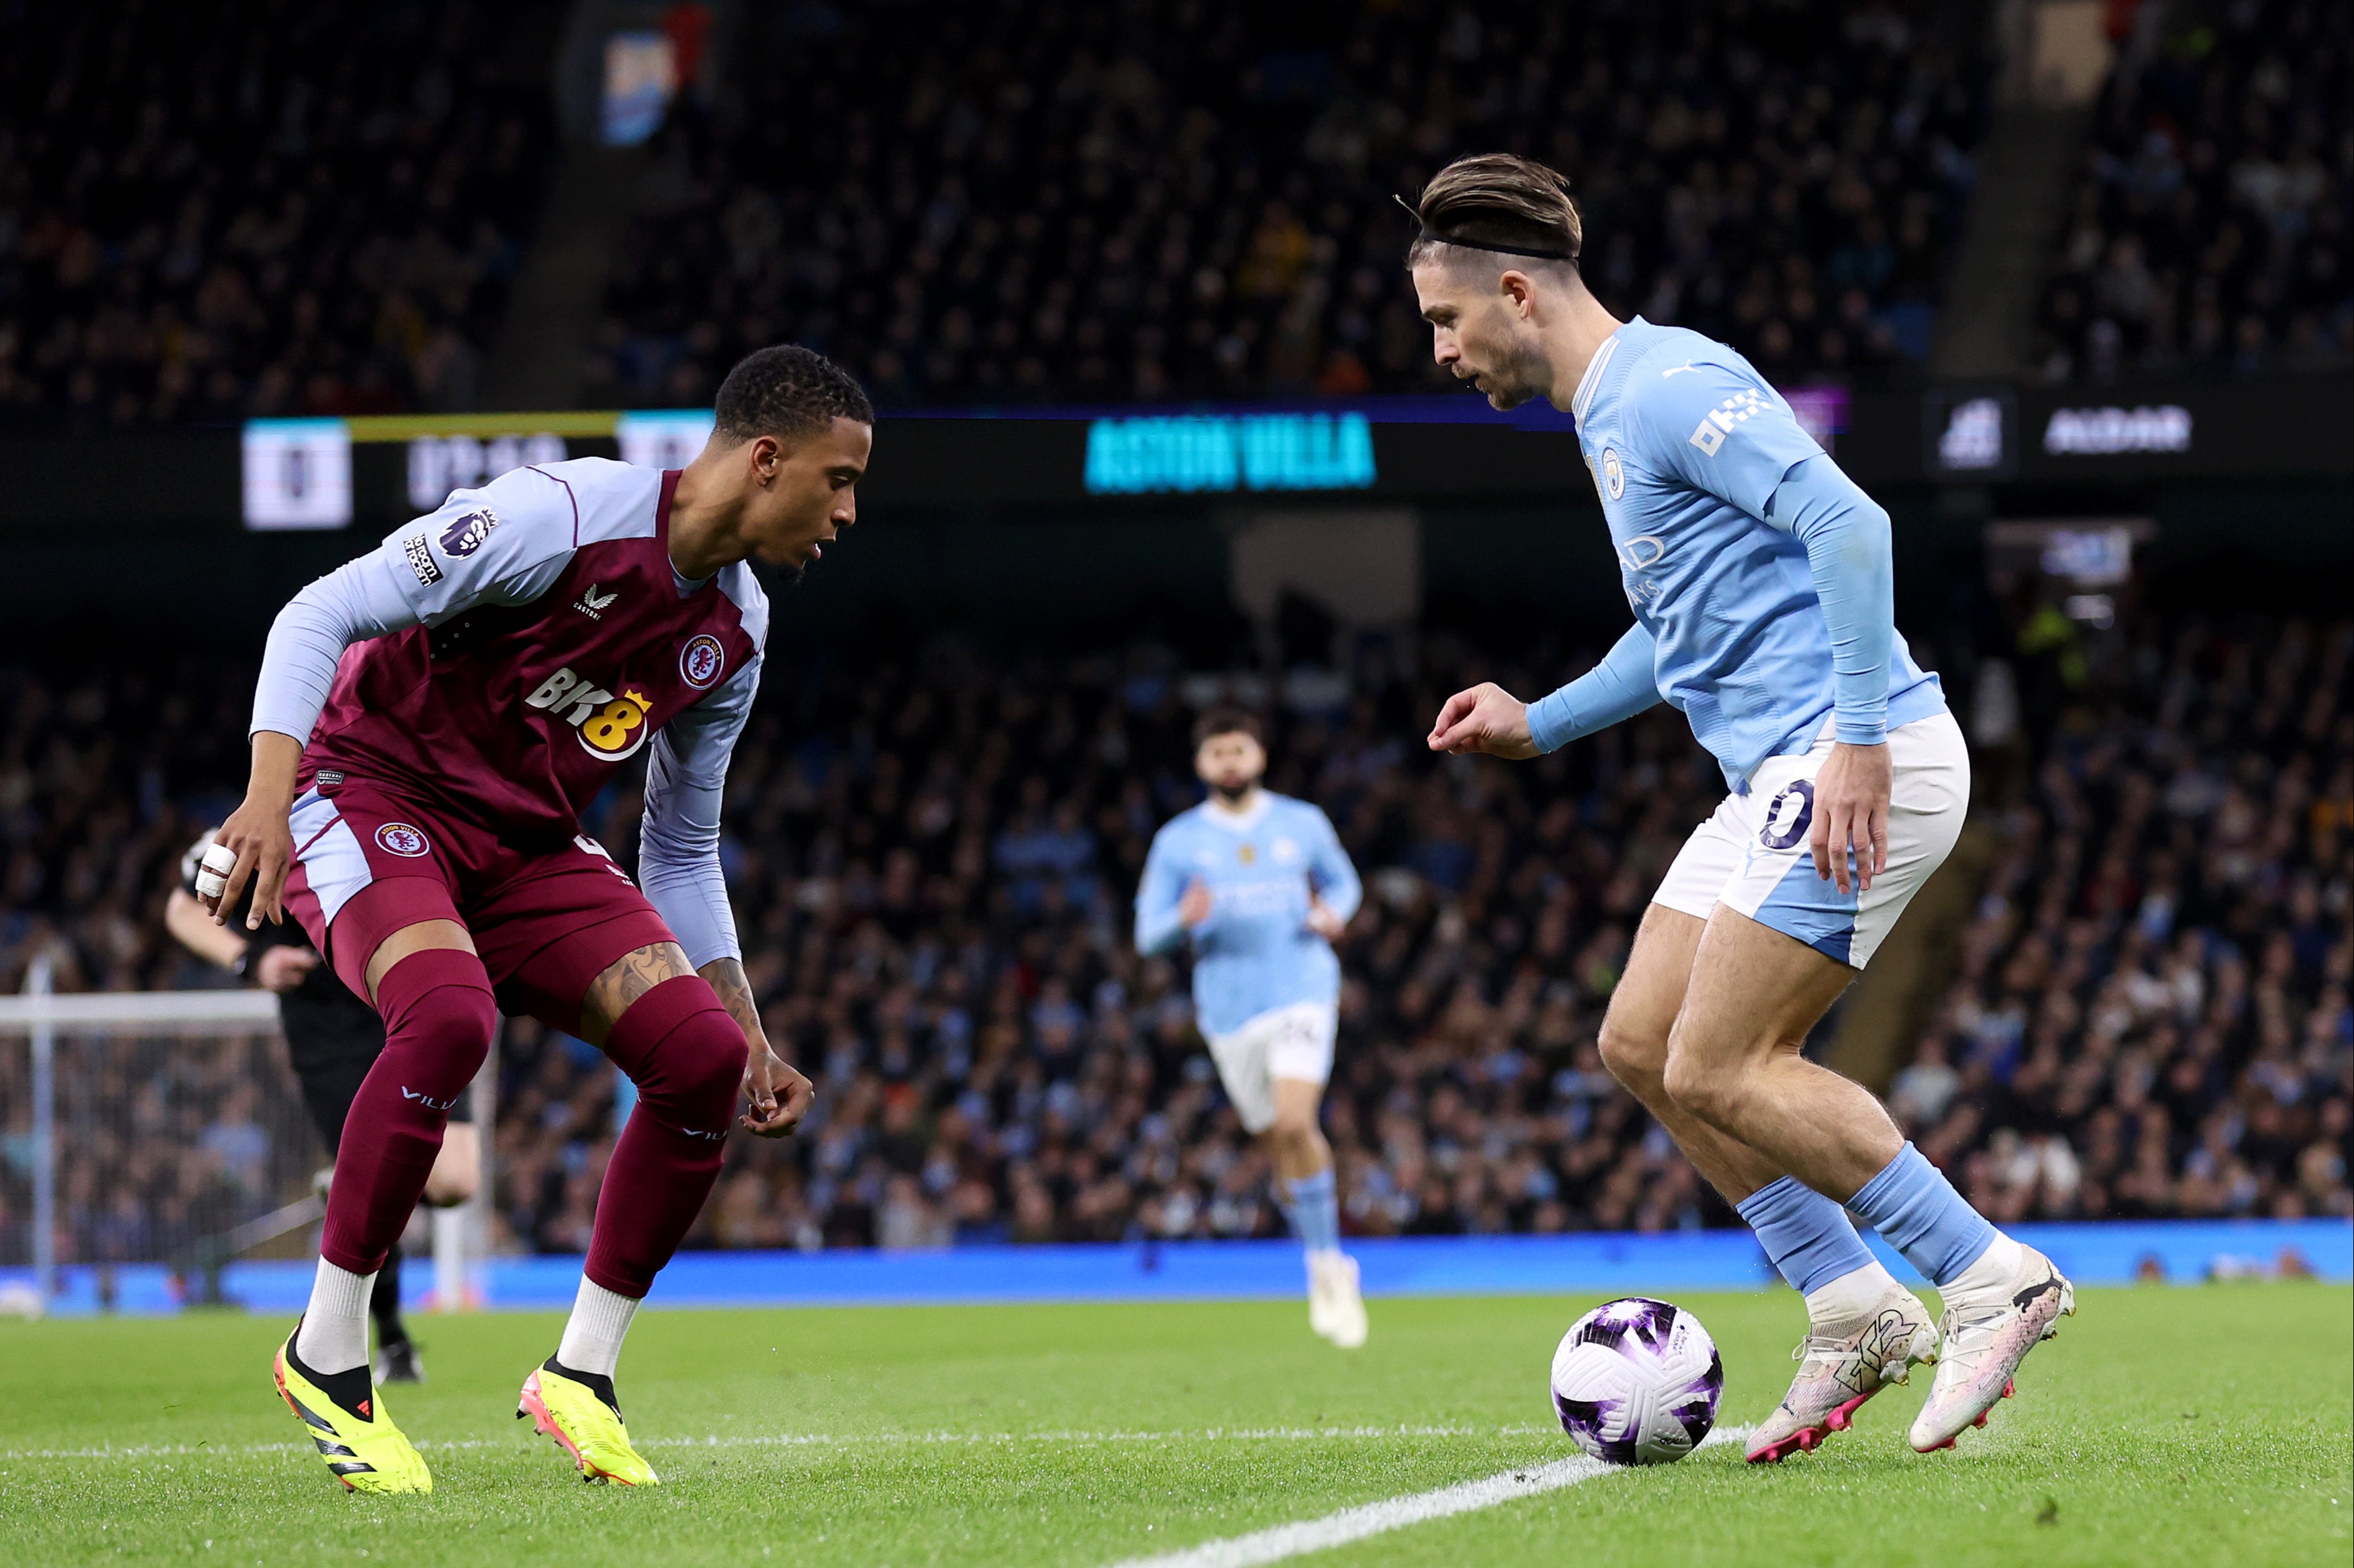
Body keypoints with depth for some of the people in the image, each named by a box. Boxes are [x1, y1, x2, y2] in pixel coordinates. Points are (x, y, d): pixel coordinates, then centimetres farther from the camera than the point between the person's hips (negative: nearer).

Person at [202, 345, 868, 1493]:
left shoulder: (734, 634, 4)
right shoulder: (560, 517, -21)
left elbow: (681, 858, 16)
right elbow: (320, 613, -20)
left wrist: (750, 1039, 11)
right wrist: (269, 795, -33)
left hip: (528, 843, 7)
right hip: (370, 791, -7)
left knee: (705, 1055, -13)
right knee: (449, 1016, -36)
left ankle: (581, 1373, 0)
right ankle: (325, 1354, -20)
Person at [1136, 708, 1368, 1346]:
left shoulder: (1302, 824, 7)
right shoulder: (1177, 841, 5)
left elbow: (1342, 881, 21)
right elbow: (1148, 935, 3)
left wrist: (1334, 914, -3)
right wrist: (1185, 920, -20)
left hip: (1303, 992, -2)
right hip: (1230, 1012, 2)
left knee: (1294, 1122, -22)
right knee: (1280, 1145, 5)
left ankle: (1327, 1261, -10)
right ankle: (1327, 1271, 23)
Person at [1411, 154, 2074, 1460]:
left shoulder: (1670, 387, -13)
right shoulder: (1610, 415, 20)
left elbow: (1848, 523, -23)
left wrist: (1860, 740, -27)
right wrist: (1539, 724, 25)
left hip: (1860, 763, -11)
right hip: (1777, 775, 11)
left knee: (1718, 1067, -14)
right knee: (1640, 1045, 7)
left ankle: (1990, 1279, -9)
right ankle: (1853, 1313, 9)